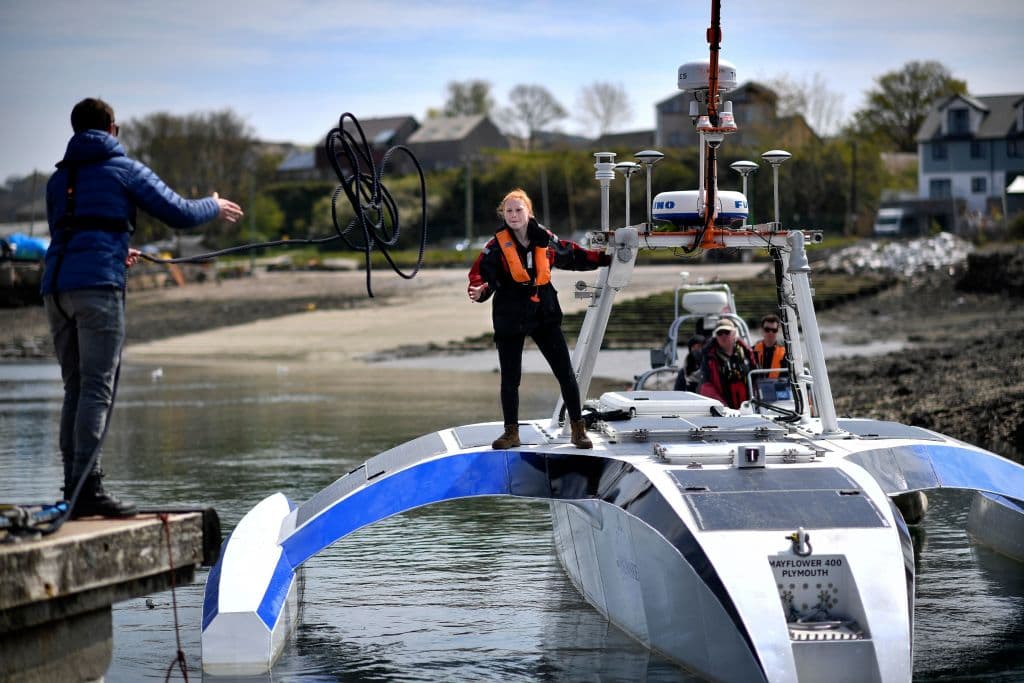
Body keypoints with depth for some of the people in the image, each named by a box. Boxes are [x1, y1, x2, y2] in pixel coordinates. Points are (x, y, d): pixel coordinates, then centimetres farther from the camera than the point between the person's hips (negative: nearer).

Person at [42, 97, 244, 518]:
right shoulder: (124, 170, 7)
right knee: (97, 388, -9)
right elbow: (179, 214, 6)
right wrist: (215, 207, 27)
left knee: (76, 389, 10)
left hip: (55, 288, 6)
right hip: (98, 285, -6)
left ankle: (73, 487, 7)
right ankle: (87, 488, -17)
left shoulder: (58, 179, 23)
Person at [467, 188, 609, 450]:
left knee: (566, 373, 2)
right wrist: (478, 290, -36)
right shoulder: (497, 245, -8)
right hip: (510, 318, -2)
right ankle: (511, 432, 21)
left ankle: (578, 429, 15)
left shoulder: (545, 239, 1)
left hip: (545, 316, 2)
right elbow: (480, 272, -15)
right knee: (510, 379, 6)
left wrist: (604, 258, 23)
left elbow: (572, 255, 18)